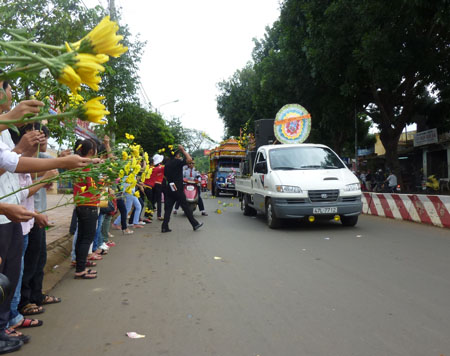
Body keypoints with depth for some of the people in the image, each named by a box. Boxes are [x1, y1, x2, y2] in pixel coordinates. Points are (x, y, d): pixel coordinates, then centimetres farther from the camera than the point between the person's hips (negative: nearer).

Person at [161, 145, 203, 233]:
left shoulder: (167, 164, 13)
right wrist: (183, 150, -7)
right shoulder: (177, 162, -10)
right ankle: (195, 224, 11)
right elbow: (189, 159, -18)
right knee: (186, 207, 2)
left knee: (168, 208, 5)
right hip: (178, 189, -6)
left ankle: (164, 227, 0)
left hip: (169, 189, 6)